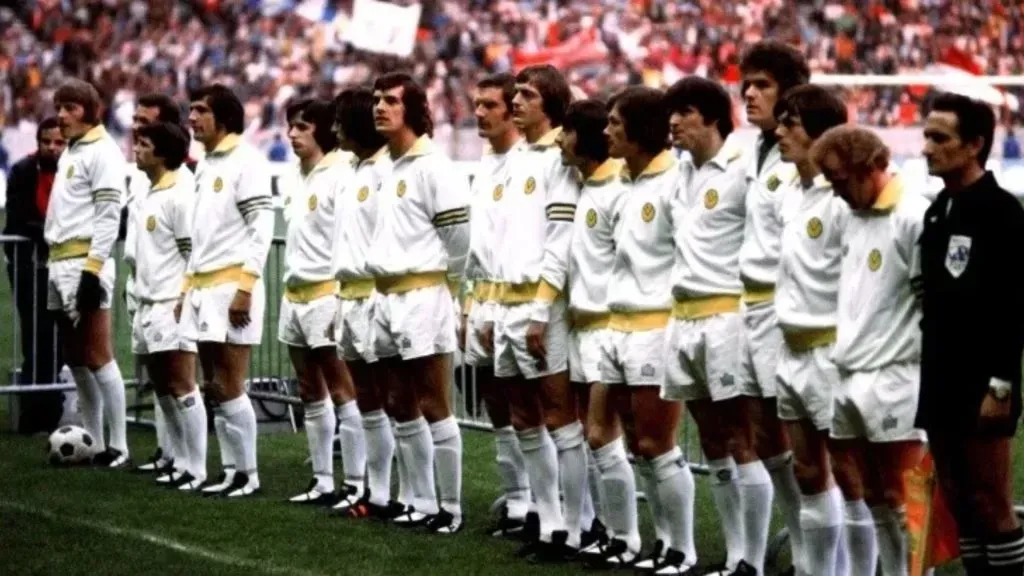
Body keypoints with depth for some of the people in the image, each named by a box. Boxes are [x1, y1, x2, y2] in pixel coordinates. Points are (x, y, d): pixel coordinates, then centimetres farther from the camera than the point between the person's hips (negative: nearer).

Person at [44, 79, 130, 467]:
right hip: (61, 262, 10)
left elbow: (109, 215, -15)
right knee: (76, 359, 10)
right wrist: (56, 263, 19)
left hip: (86, 263, -10)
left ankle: (118, 448, -8)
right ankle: (95, 445, 15)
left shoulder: (102, 152, -8)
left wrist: (92, 269, -21)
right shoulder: (70, 152, 20)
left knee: (97, 357, -10)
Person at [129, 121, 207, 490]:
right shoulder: (148, 195, 15)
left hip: (173, 306, -10)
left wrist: (185, 300, -17)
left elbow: (195, 254, -15)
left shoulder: (180, 195, -13)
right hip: (148, 304, 10)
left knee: (182, 387, -9)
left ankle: (196, 469, -8)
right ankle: (177, 460, 20)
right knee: (163, 388, 13)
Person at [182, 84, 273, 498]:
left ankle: (247, 474, 0)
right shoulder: (205, 166, 17)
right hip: (204, 287, 9)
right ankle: (230, 469, 13)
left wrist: (245, 287, -20)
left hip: (233, 286, -9)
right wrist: (188, 286, 18)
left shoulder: (246, 162, -9)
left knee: (229, 387, -7)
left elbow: (262, 229, -15)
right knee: (214, 388, 9)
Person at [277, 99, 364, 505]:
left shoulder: (339, 176, -11)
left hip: (327, 293, -9)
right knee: (311, 394, 11)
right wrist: (289, 288, 17)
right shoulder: (297, 180, 15)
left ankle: (356, 484, -7)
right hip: (295, 295, 9)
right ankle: (323, 482, 16)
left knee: (342, 391, -8)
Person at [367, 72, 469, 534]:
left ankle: (451, 508, -2)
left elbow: (459, 235, -13)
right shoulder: (389, 168, 15)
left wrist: (446, 286, -3)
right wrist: (384, 289, 15)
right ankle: (420, 503, 18)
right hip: (387, 297, 9)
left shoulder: (433, 167, -11)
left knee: (434, 407, -7)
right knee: (402, 408, 11)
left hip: (423, 296, -9)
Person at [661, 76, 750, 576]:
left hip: (725, 315, -8)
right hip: (683, 317, 8)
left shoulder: (741, 172, -10)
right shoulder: (682, 173, 13)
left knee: (740, 442, -5)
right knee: (713, 444, 11)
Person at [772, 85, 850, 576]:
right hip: (793, 349, 9)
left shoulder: (841, 197, -16)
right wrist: (786, 336, 18)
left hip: (830, 348, -9)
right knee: (807, 471, 14)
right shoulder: (789, 192, 12)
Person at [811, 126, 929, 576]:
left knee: (896, 500, -4)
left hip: (891, 379, -8)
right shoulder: (850, 217, 12)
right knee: (855, 495, 14)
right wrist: (841, 348, 15)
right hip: (846, 377, 8)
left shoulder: (915, 218, -12)